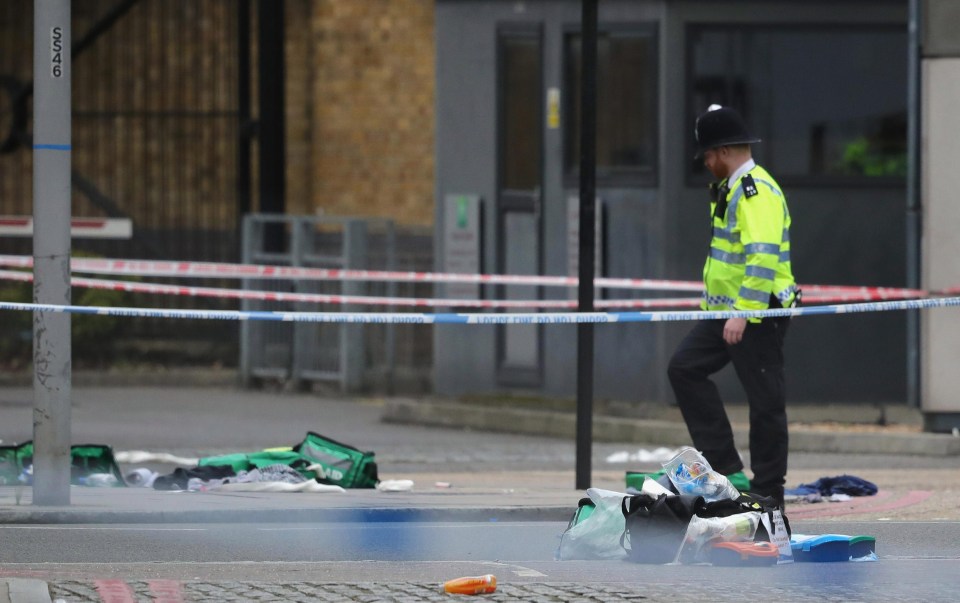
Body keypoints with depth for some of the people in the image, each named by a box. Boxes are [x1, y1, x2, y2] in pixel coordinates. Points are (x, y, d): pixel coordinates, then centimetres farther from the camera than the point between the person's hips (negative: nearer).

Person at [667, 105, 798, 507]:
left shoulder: (758, 192, -17)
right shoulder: (731, 189, 16)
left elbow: (763, 258, -26)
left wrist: (742, 312, -28)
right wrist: (713, 300, 26)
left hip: (757, 313, -11)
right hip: (726, 310, 11)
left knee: (764, 400, -3)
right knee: (685, 368, 7)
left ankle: (768, 488, 4)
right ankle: (723, 463, 7)